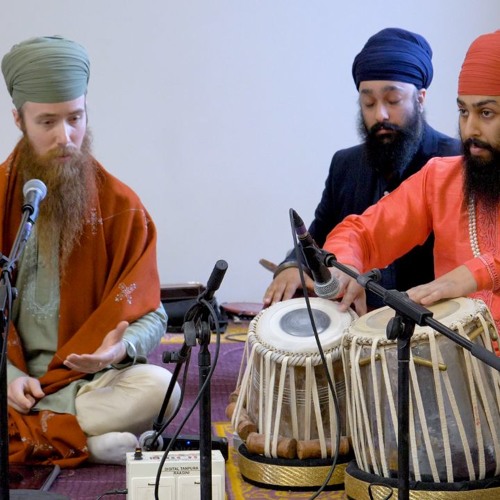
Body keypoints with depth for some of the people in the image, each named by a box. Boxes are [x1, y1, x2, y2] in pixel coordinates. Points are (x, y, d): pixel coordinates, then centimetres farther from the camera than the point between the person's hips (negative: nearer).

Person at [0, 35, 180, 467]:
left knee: (159, 387, -32)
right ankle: (84, 440, -20)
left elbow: (149, 316, 3)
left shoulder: (120, 205, 0)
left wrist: (121, 347, -21)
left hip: (88, 378, 0)